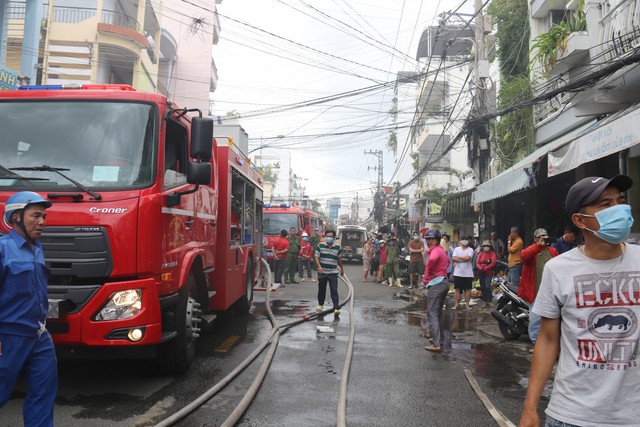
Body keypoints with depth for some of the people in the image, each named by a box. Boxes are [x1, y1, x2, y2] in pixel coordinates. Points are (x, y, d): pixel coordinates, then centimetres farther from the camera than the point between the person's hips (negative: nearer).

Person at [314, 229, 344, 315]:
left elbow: (339, 259, 14)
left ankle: (336, 308, -11)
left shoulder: (337, 248, 2)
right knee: (321, 289, 14)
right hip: (322, 272, 1)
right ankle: (320, 304, 34)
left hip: (333, 272, -1)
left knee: (334, 290, -8)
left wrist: (342, 269, 23)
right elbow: (317, 257, -5)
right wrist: (319, 266, -20)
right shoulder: (320, 246, -2)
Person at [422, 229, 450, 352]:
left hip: (436, 283, -10)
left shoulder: (436, 250, -14)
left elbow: (432, 259, -36)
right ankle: (437, 338, 29)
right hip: (444, 281, 10)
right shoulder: (441, 250, 16)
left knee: (432, 313, -10)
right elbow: (447, 261, 38)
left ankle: (436, 345, -13)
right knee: (438, 312, 19)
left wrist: (427, 277, -21)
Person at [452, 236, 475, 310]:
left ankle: (467, 304, 11)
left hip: (468, 273, -1)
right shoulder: (457, 249, 7)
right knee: (457, 289, 5)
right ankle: (456, 304, 11)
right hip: (458, 273, 1)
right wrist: (464, 260, -12)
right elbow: (453, 258, -7)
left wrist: (459, 257, -6)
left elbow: (468, 258, -16)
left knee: (468, 289, 4)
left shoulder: (470, 250, 2)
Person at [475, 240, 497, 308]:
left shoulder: (492, 254, 0)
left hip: (489, 273, -5)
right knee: (482, 287, 7)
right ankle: (484, 301, 16)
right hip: (481, 273, 5)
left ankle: (489, 301, -7)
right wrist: (480, 268, -16)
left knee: (487, 286, -15)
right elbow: (477, 262, 3)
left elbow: (493, 263, -12)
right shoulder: (480, 254, 13)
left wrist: (485, 269, -19)